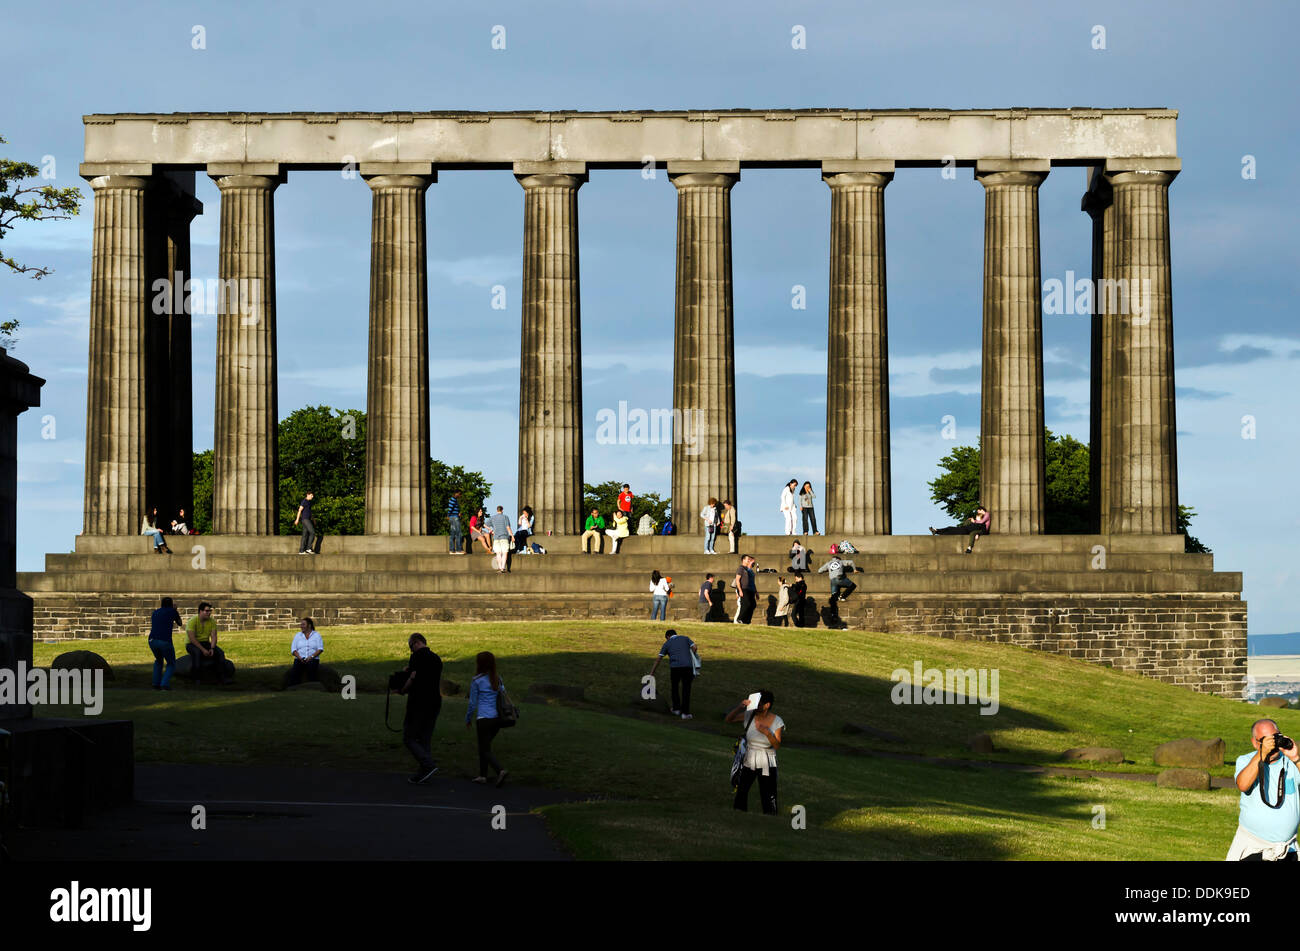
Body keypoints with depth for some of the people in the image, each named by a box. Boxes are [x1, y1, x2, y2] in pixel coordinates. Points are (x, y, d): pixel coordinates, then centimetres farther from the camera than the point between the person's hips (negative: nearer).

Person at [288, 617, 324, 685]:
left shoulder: (316, 635, 11)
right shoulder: (297, 635, 18)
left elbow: (320, 649, 2)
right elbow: (293, 649, 9)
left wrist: (311, 657, -14)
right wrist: (300, 658, -10)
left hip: (313, 660, -1)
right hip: (299, 660, 2)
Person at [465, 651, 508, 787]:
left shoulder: (477, 681, -6)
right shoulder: (498, 680, 10)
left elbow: (472, 703, -2)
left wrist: (468, 719, 12)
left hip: (484, 719, -6)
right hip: (497, 718, 6)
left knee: (485, 750, -2)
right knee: (484, 746, 21)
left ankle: (500, 770, -25)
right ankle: (483, 775, 22)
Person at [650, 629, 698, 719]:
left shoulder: (667, 643, 18)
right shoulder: (685, 638, 20)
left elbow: (658, 659, 15)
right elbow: (694, 648, 5)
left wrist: (652, 673, 17)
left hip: (675, 667, 0)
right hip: (688, 666, 0)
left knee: (675, 687, 22)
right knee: (686, 689, 8)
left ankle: (676, 709, 27)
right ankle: (685, 713, 5)